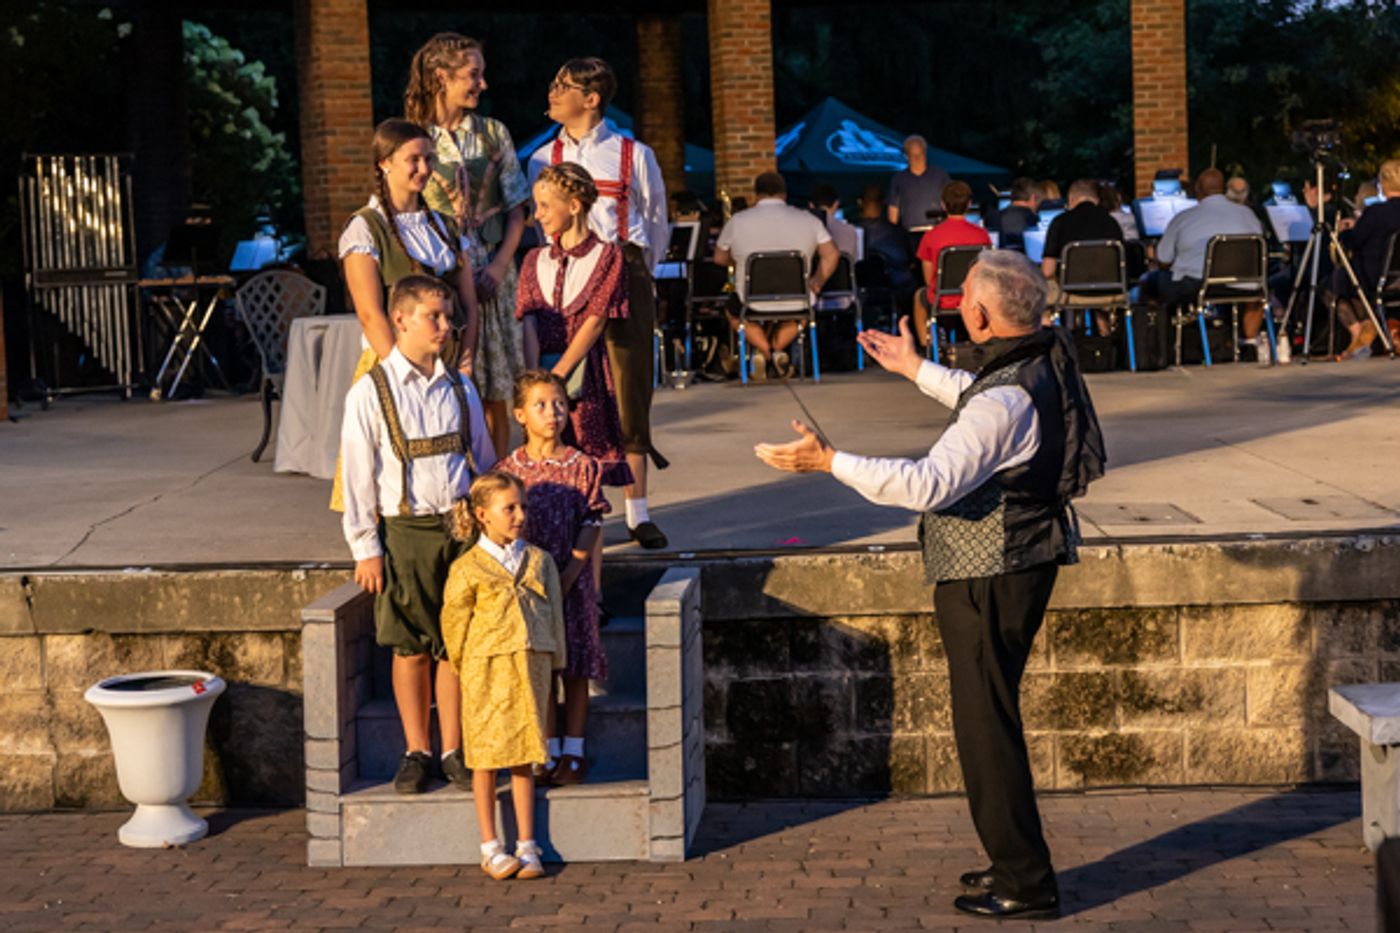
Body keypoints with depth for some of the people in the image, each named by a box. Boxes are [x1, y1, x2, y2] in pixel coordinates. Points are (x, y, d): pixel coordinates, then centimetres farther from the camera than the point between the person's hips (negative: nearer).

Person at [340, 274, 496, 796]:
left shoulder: (460, 388, 8)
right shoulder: (370, 393, -4)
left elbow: (484, 461, 16)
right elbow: (358, 475, -3)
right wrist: (366, 548, -5)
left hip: (462, 528, 3)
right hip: (406, 532, -3)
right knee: (411, 649, 5)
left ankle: (453, 749, 16)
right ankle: (416, 751, 17)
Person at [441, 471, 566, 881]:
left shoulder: (540, 562, 7)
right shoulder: (467, 569, -5)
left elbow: (555, 616, 13)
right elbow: (455, 624, 1)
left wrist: (552, 664, 10)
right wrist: (468, 671, 2)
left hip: (531, 669, 3)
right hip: (486, 673, -3)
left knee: (523, 758, 7)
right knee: (486, 759, 2)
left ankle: (527, 846, 12)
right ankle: (491, 849, 11)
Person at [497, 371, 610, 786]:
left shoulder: (582, 466, -3)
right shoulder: (509, 469, 0)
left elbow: (590, 530, -5)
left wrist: (565, 579, -13)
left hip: (572, 581, -1)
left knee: (575, 669, 5)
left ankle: (573, 752, 15)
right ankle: (548, 751, 18)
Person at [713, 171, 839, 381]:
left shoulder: (737, 221, -2)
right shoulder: (809, 220, 0)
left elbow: (720, 258, 10)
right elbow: (831, 255, 2)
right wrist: (817, 282, 16)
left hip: (752, 304, -1)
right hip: (797, 304, 1)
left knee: (732, 311, 33)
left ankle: (763, 348, 7)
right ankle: (779, 347, 12)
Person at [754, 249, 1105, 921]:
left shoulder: (1007, 400, -26)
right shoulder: (1046, 359, 4)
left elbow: (930, 484, -32)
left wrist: (829, 462, -30)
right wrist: (917, 370, 35)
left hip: (989, 576, -10)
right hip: (1020, 561, 10)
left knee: (986, 724, -2)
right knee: (991, 718, 20)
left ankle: (1026, 884, 5)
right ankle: (1015, 862, 30)